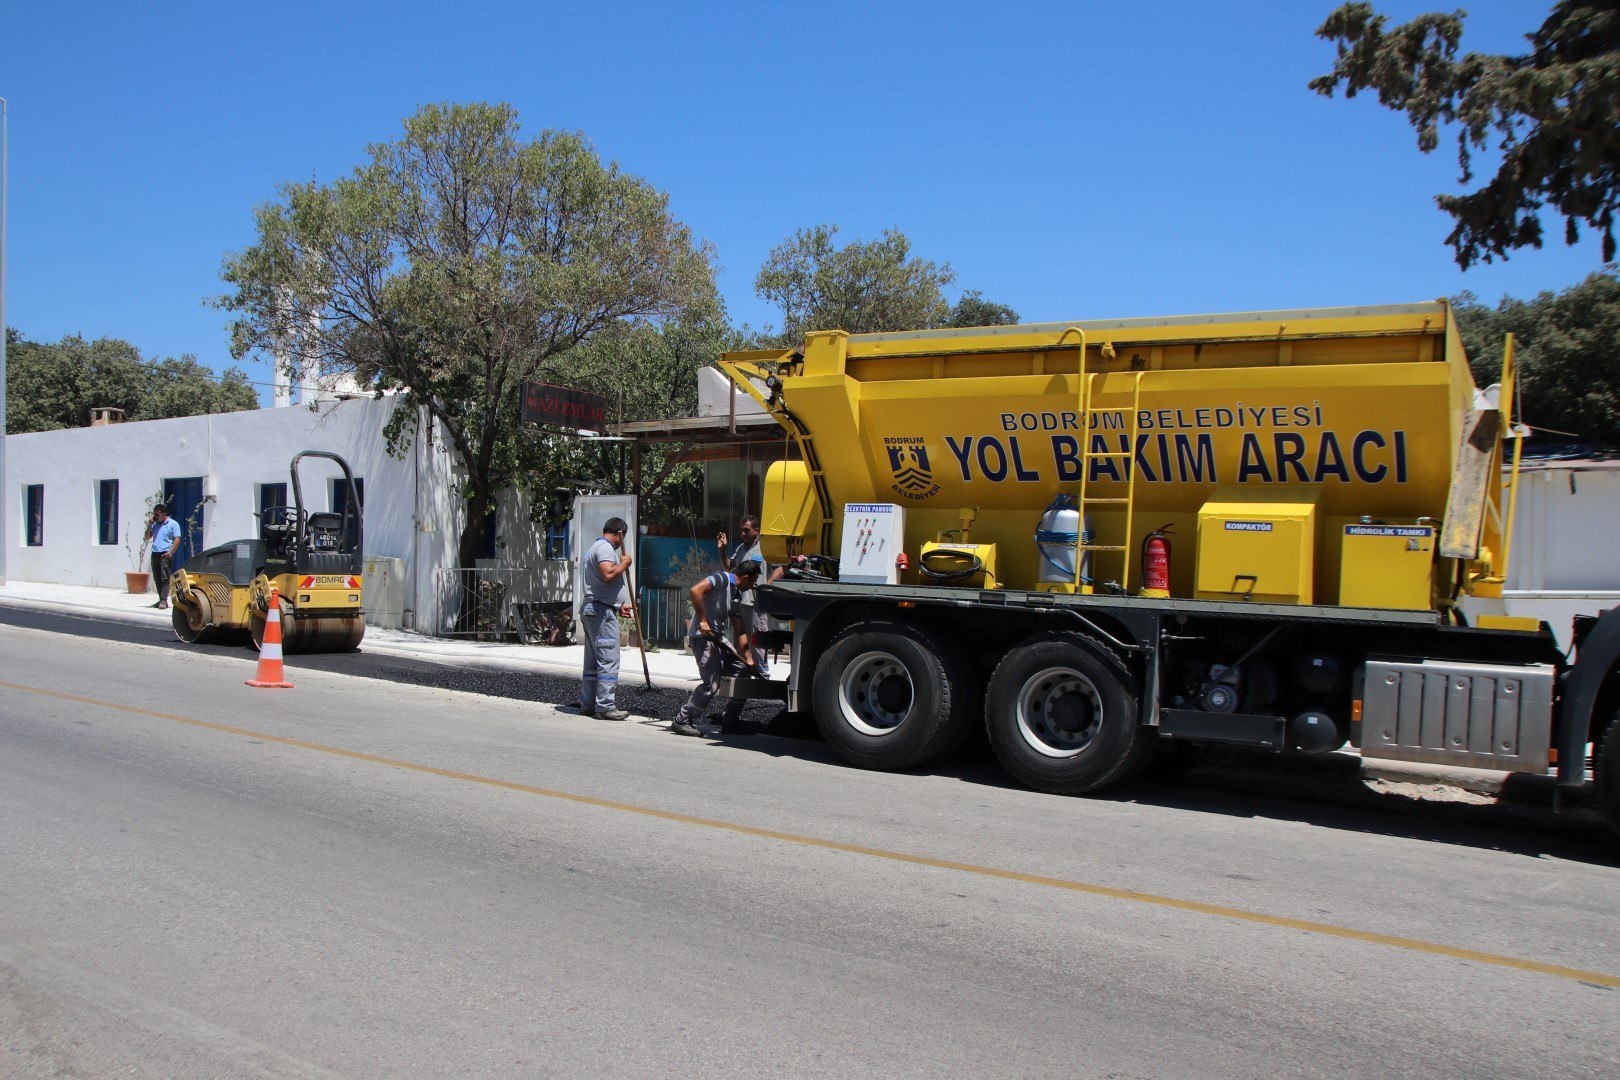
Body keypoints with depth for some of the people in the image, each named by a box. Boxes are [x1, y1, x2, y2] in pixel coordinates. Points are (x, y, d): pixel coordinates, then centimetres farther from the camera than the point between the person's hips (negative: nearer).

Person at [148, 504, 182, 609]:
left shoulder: (172, 524, -1)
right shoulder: (155, 524, 18)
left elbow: (177, 539, -8)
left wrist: (170, 552, -17)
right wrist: (150, 524, 5)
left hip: (165, 554, -7)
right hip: (155, 553, 7)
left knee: (165, 578, -12)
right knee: (157, 578, 8)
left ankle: (164, 600, -17)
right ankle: (161, 600, 13)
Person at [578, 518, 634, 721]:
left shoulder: (596, 547, 24)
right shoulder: (605, 547, -10)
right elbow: (608, 574, -27)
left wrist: (619, 605, 28)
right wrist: (624, 563, -10)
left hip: (592, 609, 11)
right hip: (602, 611, -11)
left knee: (593, 660, 13)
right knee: (608, 660, -9)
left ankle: (587, 704, 16)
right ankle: (605, 706, -10)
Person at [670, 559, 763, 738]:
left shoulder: (737, 595, 18)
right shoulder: (722, 579, -8)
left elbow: (740, 631, 18)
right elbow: (696, 590, -24)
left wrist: (748, 659, 13)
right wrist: (703, 621, -23)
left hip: (718, 639, 9)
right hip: (702, 636, -9)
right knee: (712, 682, -15)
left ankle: (729, 723, 15)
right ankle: (682, 721, -2)